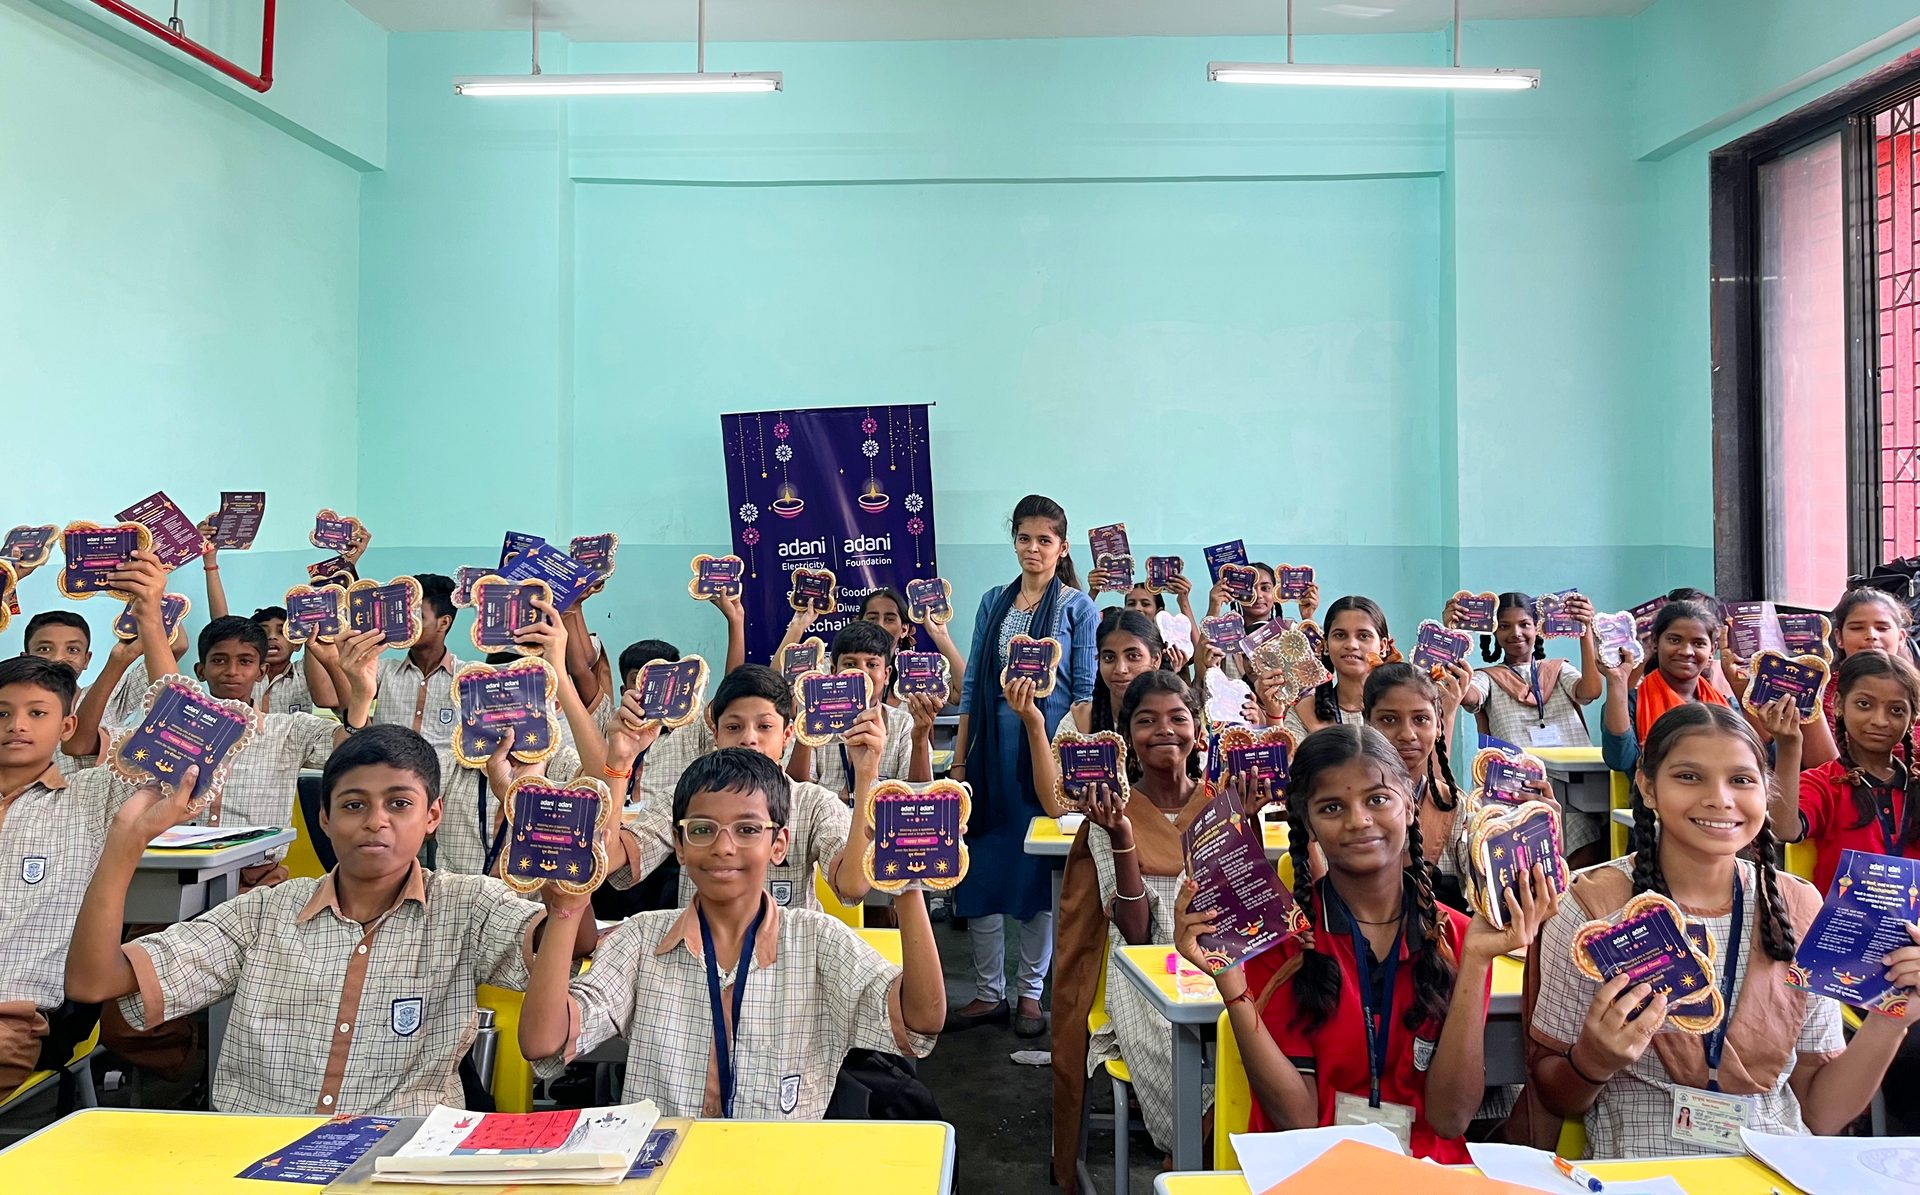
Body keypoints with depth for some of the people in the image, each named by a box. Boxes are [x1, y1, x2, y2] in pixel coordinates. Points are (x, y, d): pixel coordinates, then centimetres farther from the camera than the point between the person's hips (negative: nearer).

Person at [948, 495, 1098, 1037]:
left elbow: (1084, 690, -3)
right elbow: (973, 683, 10)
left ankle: (1031, 991, 18)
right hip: (993, 746, 4)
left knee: (1041, 869, 4)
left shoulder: (1078, 607, 0)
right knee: (981, 866, 4)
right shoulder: (994, 602, 10)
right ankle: (988, 992, 16)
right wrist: (959, 757, 6)